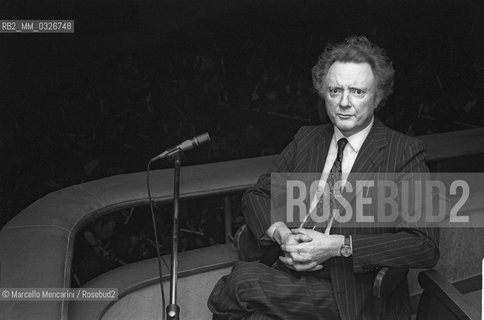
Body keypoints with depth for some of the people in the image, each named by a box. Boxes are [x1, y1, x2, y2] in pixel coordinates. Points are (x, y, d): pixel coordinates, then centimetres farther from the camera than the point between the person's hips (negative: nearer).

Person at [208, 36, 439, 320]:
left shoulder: (405, 153, -5)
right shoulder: (306, 140, 12)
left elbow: (426, 246, -12)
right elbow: (257, 196, 15)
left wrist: (339, 246, -19)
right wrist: (282, 234, -8)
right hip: (296, 275, 5)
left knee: (243, 280, -25)